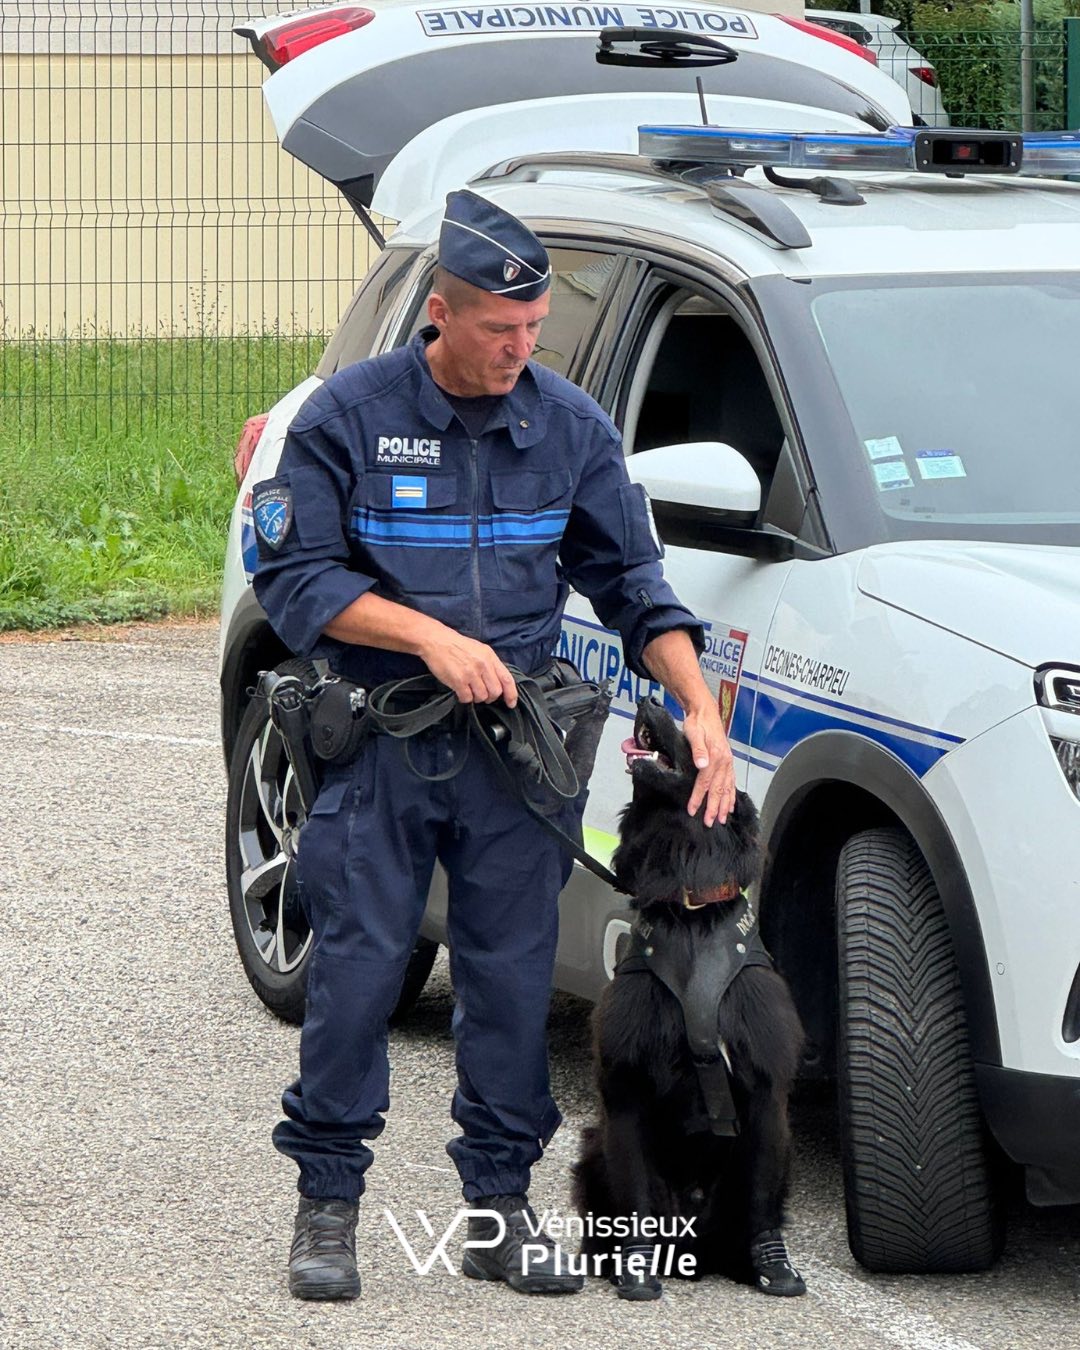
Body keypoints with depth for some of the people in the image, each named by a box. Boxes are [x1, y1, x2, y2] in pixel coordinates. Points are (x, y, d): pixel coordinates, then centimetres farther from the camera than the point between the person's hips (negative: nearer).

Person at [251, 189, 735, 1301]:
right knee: (356, 969, -4)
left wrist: (700, 709, -3)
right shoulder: (350, 415, -4)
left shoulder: (571, 427, 7)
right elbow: (292, 579, -6)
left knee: (513, 976, 3)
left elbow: (635, 585, 11)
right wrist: (433, 637, -16)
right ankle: (327, 1204, 7)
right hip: (376, 744, -3)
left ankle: (500, 1208, 12)